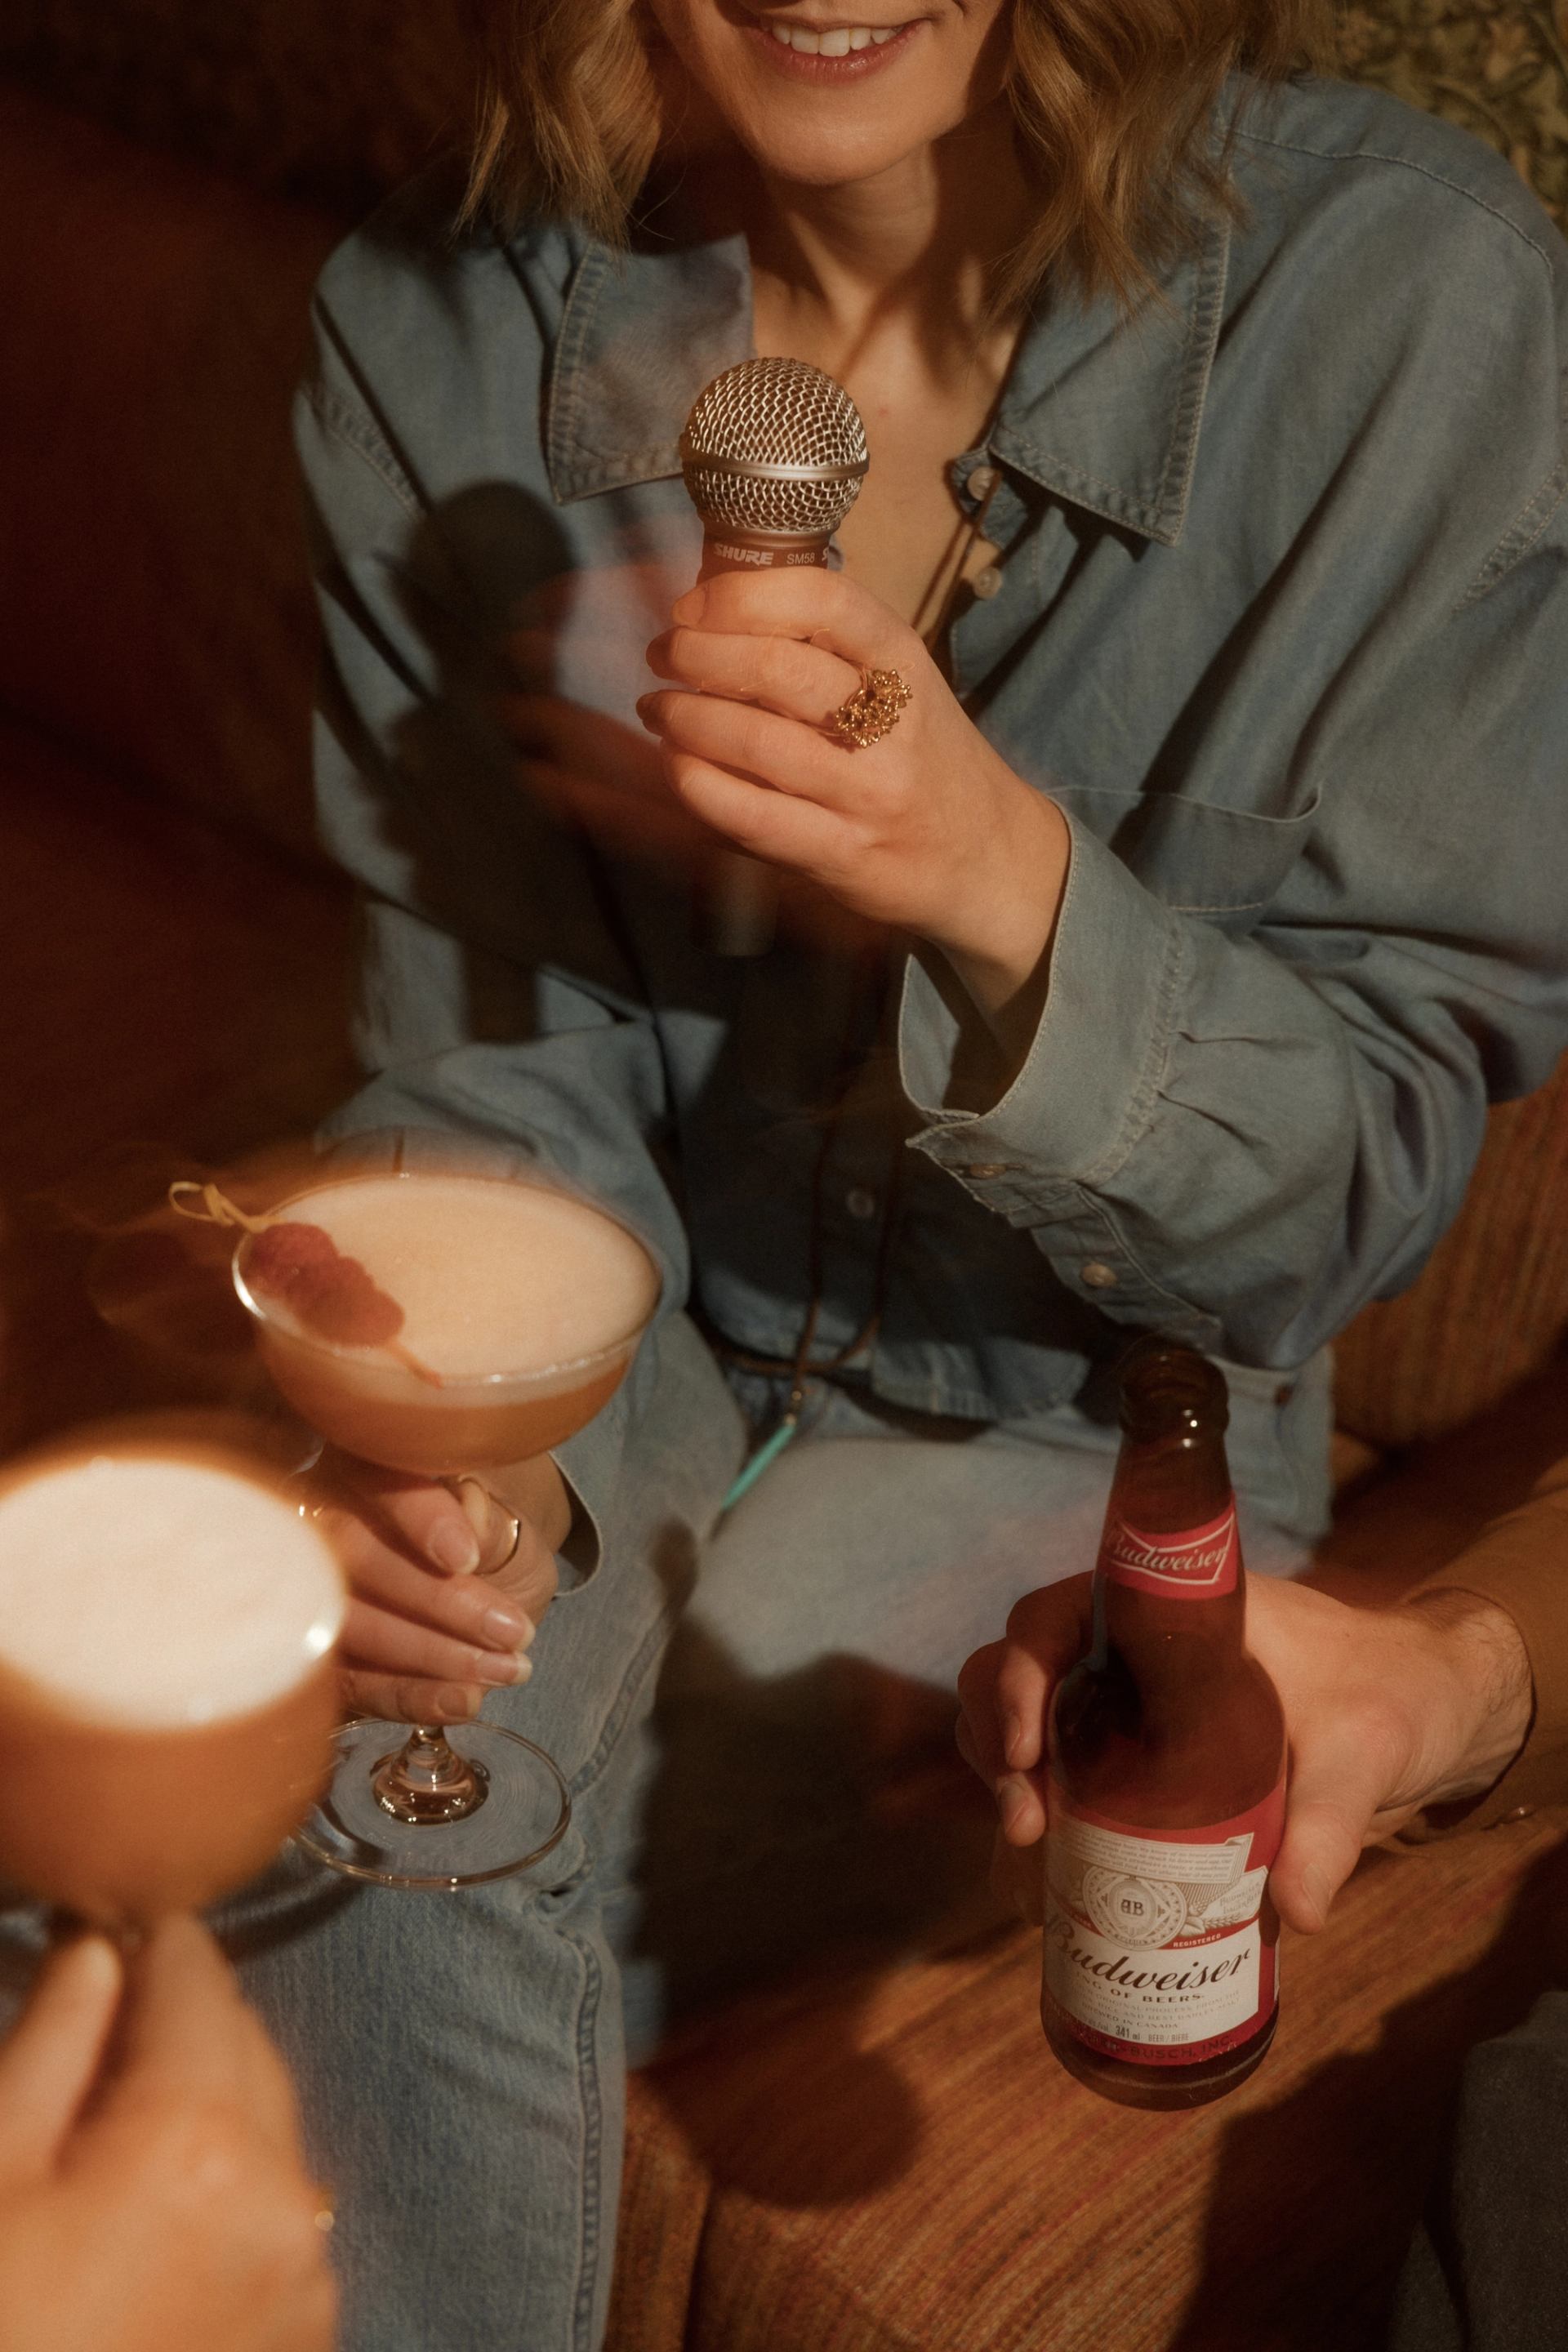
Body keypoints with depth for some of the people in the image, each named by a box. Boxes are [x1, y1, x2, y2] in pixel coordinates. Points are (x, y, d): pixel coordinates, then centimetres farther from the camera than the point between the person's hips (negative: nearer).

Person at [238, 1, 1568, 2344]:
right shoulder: (438, 323, -9)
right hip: (645, 1350, 3)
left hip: (1072, 1414, -2)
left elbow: (1355, 1178, -15)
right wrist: (476, 1460, -27)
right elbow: (491, 1059, -6)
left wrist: (1005, 877, -35)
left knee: (402, 1929, -21)